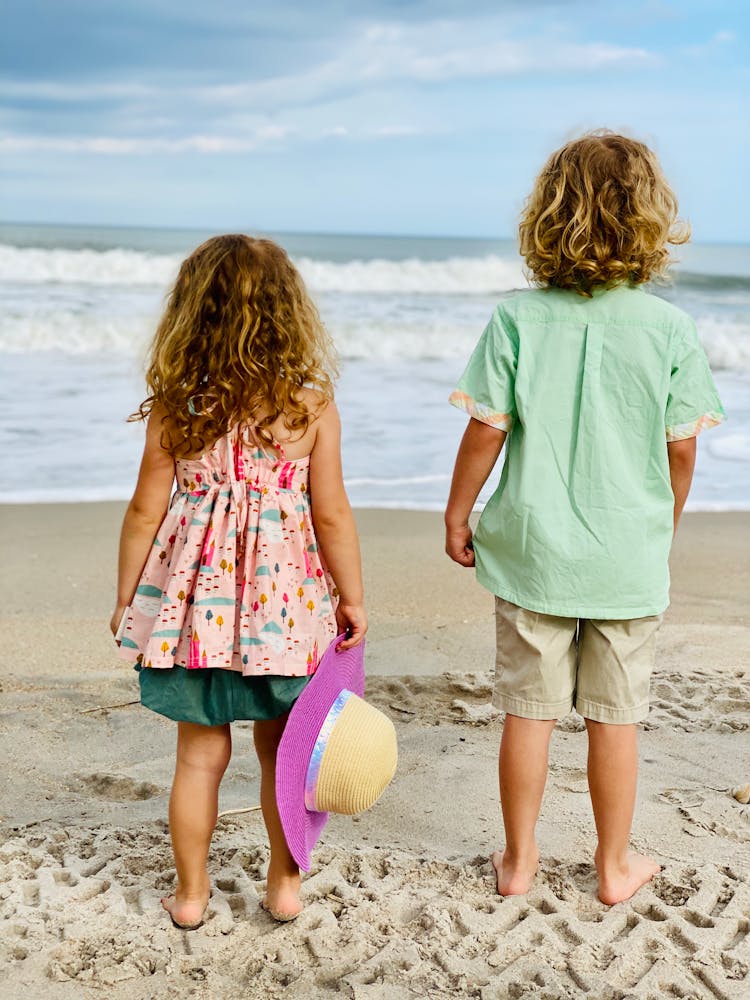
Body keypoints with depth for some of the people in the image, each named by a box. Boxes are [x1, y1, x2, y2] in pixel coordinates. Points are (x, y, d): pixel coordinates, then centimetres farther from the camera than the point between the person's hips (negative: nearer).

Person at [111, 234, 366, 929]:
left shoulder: (174, 406, -6)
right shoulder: (312, 406, -9)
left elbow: (146, 510, -2)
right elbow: (331, 515, -8)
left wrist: (126, 598, 9)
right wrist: (352, 598, 4)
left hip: (196, 596, 1)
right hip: (285, 601, 0)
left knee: (201, 753, 14)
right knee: (281, 750, 17)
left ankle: (190, 892, 26)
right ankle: (285, 883, 30)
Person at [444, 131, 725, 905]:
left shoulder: (517, 319, -9)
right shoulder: (670, 328, -8)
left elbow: (486, 432, -8)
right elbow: (681, 446, -3)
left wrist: (457, 514, 6)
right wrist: (666, 520, 15)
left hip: (532, 548, 0)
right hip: (628, 553, 0)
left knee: (529, 710, 12)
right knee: (614, 717, 12)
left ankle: (518, 859, 26)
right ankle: (614, 866, 27)